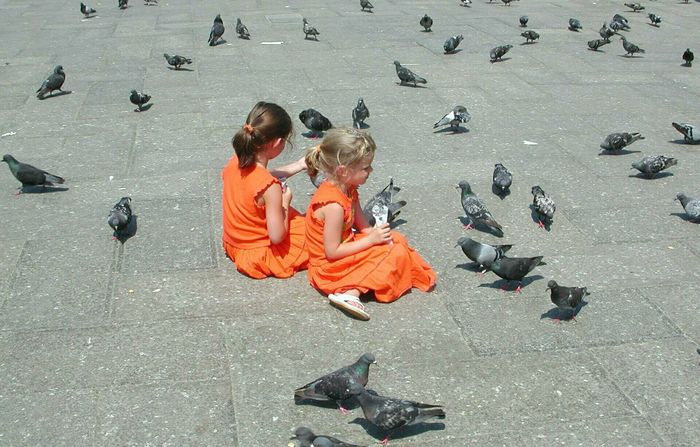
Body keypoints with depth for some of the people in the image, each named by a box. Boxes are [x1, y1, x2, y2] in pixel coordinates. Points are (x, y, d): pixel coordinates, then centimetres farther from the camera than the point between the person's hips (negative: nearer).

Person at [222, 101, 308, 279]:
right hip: (258, 255, -7)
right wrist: (285, 202, -13)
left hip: (233, 244, 7)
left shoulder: (235, 162, -10)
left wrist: (298, 165, 12)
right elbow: (277, 237, -27)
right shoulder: (270, 187, -33)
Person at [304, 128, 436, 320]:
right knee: (395, 254, -17)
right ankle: (350, 292, -28)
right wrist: (371, 239, -21)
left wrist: (375, 233, -14)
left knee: (396, 239, 14)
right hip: (330, 267, -10)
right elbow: (332, 252, -27)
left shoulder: (347, 189, -1)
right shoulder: (334, 205, -30)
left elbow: (362, 225, 7)